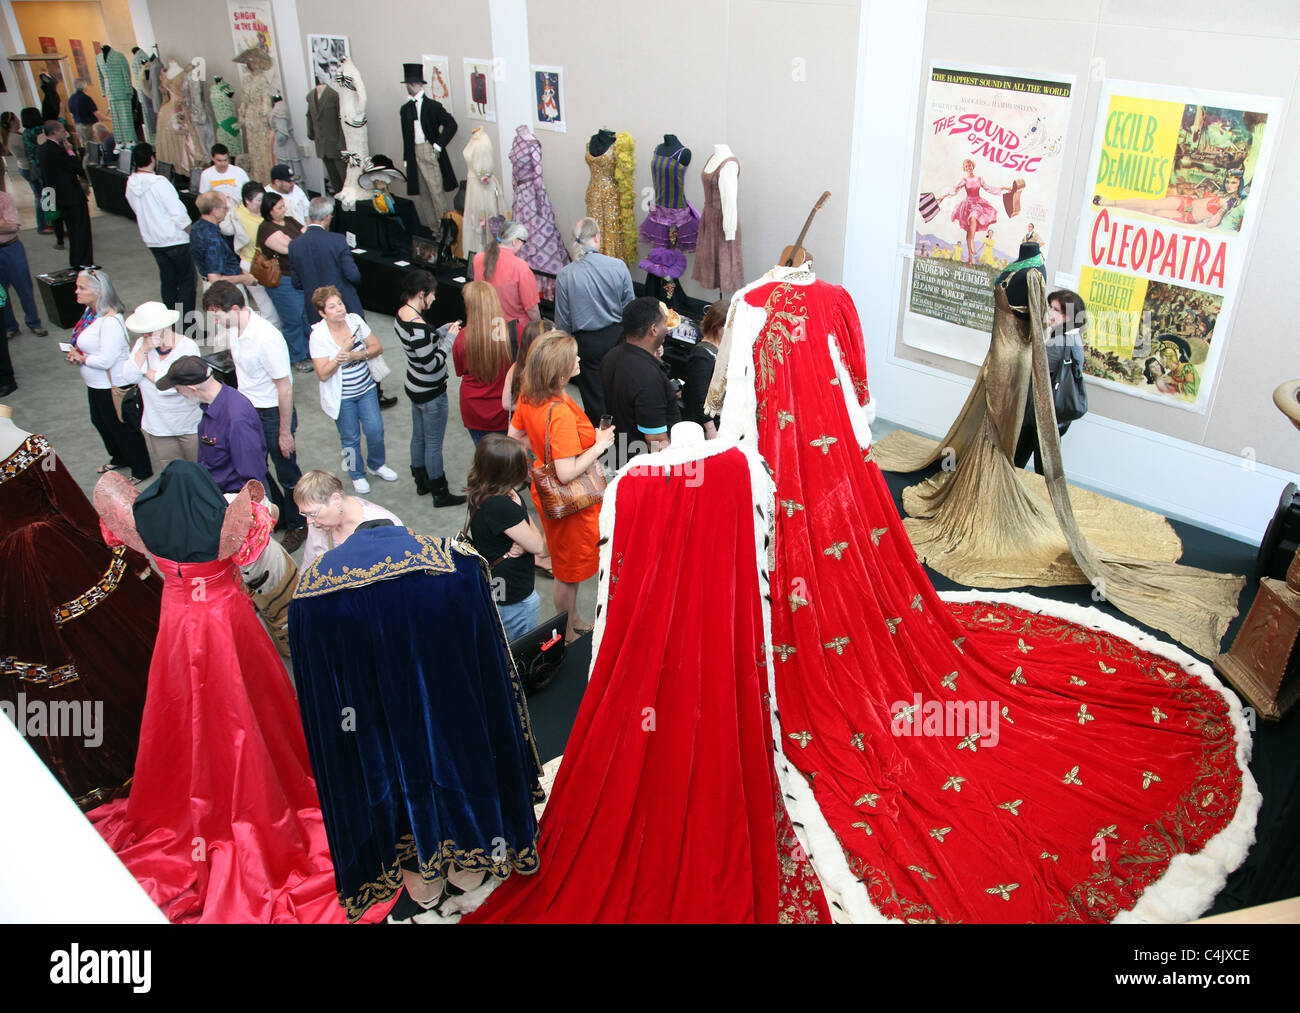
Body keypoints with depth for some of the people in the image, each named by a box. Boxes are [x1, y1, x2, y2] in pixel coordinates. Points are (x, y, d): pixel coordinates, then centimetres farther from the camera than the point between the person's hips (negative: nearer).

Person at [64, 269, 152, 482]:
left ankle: (141, 470, 23)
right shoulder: (90, 311, 1)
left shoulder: (110, 321, -29)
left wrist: (82, 359, -15)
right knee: (100, 421, 27)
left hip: (113, 386, -11)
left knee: (121, 427, 5)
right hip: (96, 384, 11)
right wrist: (76, 354, -2)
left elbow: (106, 360, -31)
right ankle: (120, 459, 49)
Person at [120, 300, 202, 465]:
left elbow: (172, 385, -23)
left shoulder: (187, 347, -15)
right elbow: (130, 376, -9)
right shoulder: (142, 343, 2)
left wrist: (147, 371, -9)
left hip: (190, 426, -5)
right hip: (158, 427, 5)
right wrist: (143, 350, -19)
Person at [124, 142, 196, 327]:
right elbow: (178, 213, -19)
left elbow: (139, 211, 13)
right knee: (186, 282, 0)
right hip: (175, 240, -7)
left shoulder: (131, 184, 3)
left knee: (168, 282, 16)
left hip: (152, 241, 7)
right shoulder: (159, 183, -20)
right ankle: (186, 324, -1)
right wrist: (192, 233, -6)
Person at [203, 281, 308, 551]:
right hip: (247, 410, 8)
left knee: (287, 474, 8)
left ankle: (298, 525, 29)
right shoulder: (232, 329, -3)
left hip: (273, 414, -8)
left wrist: (285, 432, -18)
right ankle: (278, 516, 39)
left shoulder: (267, 338, -29)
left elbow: (285, 388, -23)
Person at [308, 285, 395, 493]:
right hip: (341, 397, -3)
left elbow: (377, 347, -3)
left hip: (366, 389, 3)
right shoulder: (318, 335, -19)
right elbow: (323, 374, -21)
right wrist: (343, 351, -30)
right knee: (350, 438, 10)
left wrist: (355, 355, -21)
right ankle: (357, 474, 34)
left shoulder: (354, 320, -8)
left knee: (375, 430, 7)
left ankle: (375, 464, 36)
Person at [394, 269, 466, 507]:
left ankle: (421, 482, 42)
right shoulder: (417, 326, -32)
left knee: (418, 437, 24)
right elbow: (432, 364, -27)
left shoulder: (401, 314, -3)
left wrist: (444, 330, 1)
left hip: (415, 387, 9)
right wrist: (449, 339, -18)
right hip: (431, 393, -9)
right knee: (434, 445, 6)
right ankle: (440, 494, 22)